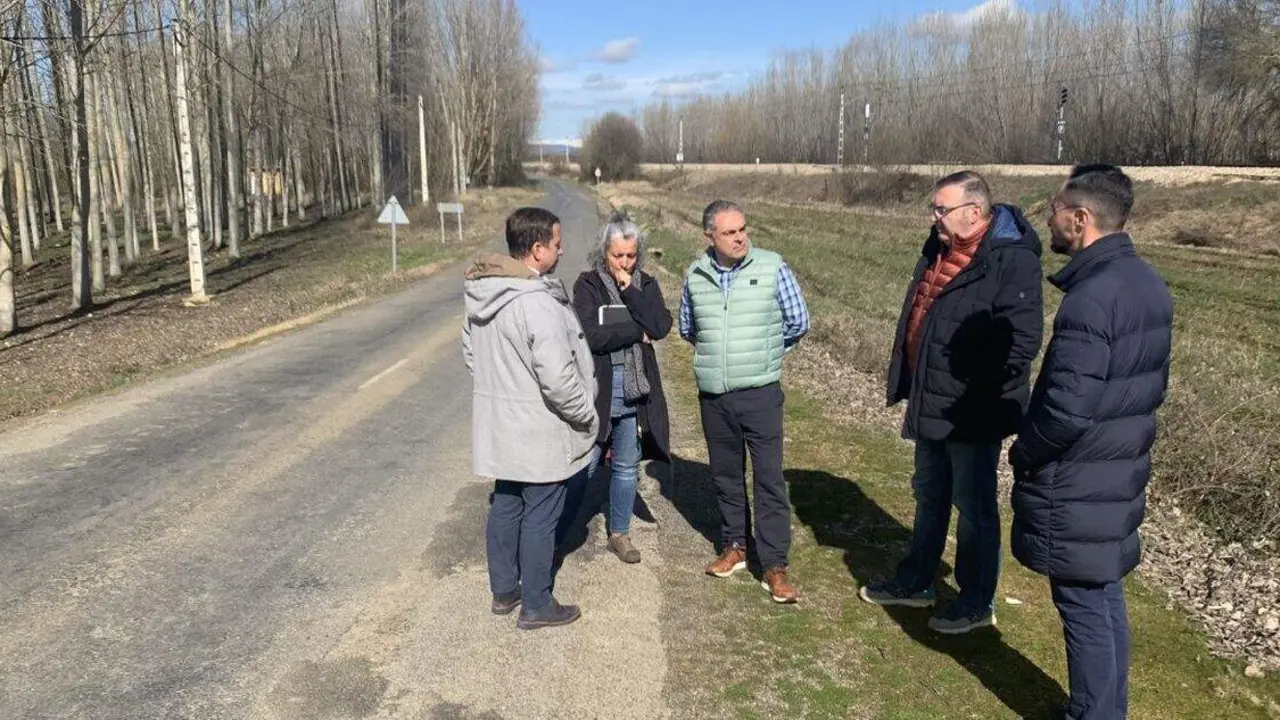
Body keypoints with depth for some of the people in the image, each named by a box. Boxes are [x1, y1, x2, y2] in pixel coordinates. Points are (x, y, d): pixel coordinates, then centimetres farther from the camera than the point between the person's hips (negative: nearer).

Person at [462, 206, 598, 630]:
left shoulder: (484, 293, 3)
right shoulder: (537, 303, -26)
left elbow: (470, 350, 16)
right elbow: (557, 378, -27)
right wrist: (586, 414, -12)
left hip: (499, 426, 9)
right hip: (539, 432, -9)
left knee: (505, 507, 19)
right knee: (539, 517, 5)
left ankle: (504, 590, 34)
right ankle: (536, 605, 18)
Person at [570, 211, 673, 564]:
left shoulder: (646, 285, 5)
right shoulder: (587, 285, -6)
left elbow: (661, 327, -11)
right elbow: (591, 336, -19)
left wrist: (629, 289, -14)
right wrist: (638, 332, -11)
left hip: (635, 391, 4)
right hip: (597, 390, -4)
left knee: (627, 467, 15)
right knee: (584, 466, -1)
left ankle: (619, 534, 30)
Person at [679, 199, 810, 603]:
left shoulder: (772, 268, -7)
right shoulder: (696, 276, 2)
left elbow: (798, 322, 2)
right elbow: (688, 328, 19)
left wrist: (764, 354, 10)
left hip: (760, 393, -3)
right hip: (713, 396, 3)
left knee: (769, 479, -2)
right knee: (726, 476, 14)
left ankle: (775, 566, 5)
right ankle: (734, 547, 30)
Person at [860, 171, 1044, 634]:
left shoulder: (1011, 260, -20)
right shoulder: (939, 250, 8)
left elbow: (1022, 340, -26)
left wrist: (972, 393, -23)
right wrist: (910, 386, 16)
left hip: (972, 416, -9)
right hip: (931, 407, 9)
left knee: (974, 507, 6)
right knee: (929, 496, 22)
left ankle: (977, 603, 24)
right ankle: (916, 582, 38)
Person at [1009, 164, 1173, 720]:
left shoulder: (1090, 298, -25)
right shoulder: (1148, 284, 6)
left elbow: (1067, 408, -27)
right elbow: (1152, 384, 14)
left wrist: (1023, 452, -10)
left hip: (1077, 487, -9)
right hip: (1121, 475, 9)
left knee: (1084, 607, 5)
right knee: (1106, 599, 20)